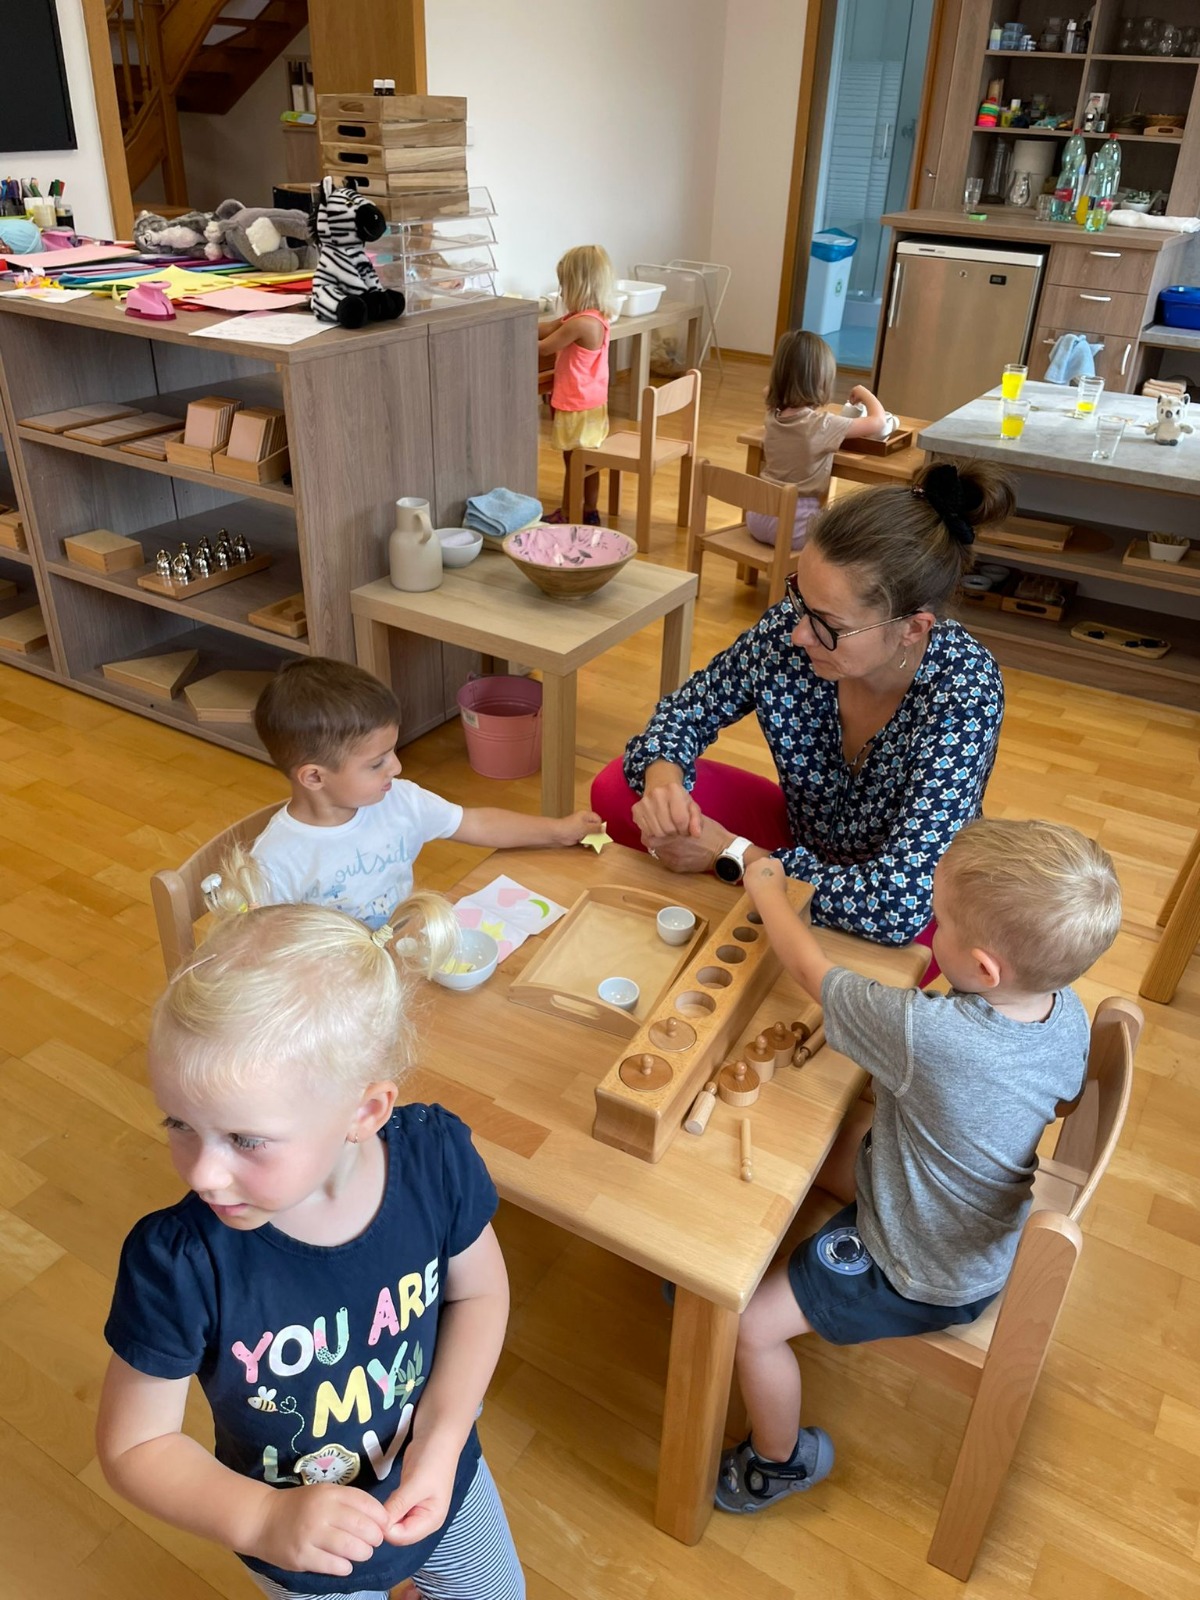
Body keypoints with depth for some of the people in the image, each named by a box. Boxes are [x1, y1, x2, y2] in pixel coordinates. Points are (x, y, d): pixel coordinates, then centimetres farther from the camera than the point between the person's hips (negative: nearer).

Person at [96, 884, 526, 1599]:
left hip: (441, 1485, 3)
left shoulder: (436, 1157, -30)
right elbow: (134, 1444, -19)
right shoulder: (175, 1263, -35)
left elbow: (478, 1290, -10)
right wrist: (263, 1521, -33)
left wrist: (443, 1440, -20)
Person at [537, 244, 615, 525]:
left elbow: (542, 348, -15)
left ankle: (567, 516, 14)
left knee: (573, 464, 3)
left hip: (577, 408, -9)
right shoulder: (594, 317, 6)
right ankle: (589, 512, 29)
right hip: (590, 404, 9)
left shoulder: (581, 323, -24)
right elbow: (548, 328, 12)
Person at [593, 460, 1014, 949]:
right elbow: (687, 707, -3)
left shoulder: (963, 691, -32)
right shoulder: (793, 626, -21)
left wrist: (731, 854, -29)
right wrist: (662, 778, -26)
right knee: (618, 789, -13)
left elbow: (897, 906, -37)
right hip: (803, 843, 4)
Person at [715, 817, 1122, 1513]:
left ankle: (780, 1460, 29)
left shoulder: (925, 1033, -42)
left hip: (921, 1279, -8)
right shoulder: (1068, 1012, -19)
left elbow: (809, 966, -26)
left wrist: (767, 889, -7)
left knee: (749, 1322, 2)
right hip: (988, 1239, 8)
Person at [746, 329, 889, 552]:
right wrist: (864, 393, 6)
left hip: (758, 516, 6)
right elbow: (879, 422, -10)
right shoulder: (822, 425, -19)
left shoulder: (772, 416, -1)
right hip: (792, 526, -6)